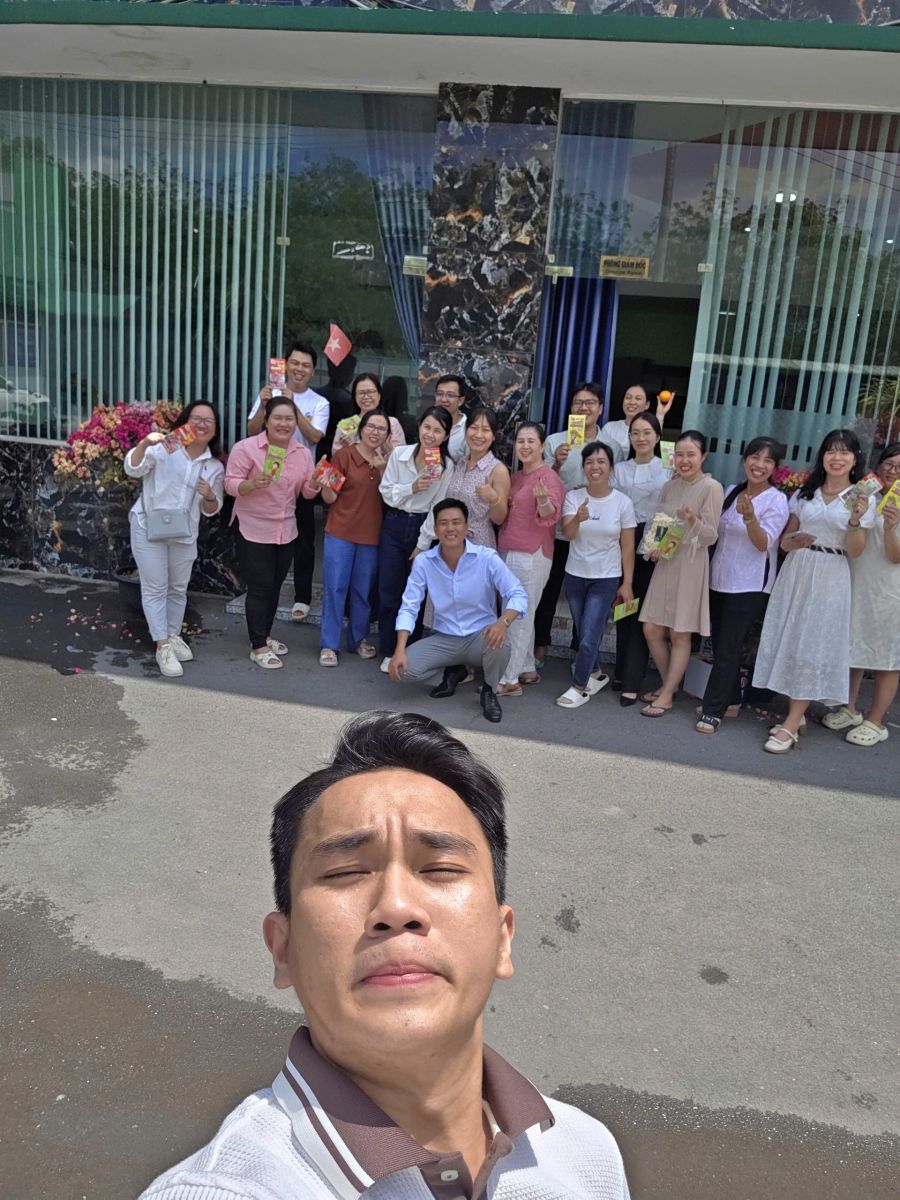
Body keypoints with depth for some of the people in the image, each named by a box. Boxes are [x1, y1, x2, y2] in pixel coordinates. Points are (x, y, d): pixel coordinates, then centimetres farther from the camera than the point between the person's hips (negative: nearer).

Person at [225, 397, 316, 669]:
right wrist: (254, 483, -33)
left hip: (286, 531, 5)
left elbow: (306, 491, 7)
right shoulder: (246, 448, -13)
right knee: (259, 588, -2)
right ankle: (258, 647, 7)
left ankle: (265, 636, 32)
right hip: (253, 530, -5)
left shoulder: (303, 453, 2)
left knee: (274, 586, 15)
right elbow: (231, 484, -14)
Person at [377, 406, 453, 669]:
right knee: (388, 592, 3)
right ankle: (388, 651, 18)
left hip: (424, 529, -1)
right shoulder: (399, 454, -3)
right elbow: (386, 492, -2)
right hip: (394, 526, 1)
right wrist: (412, 488, -18)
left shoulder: (447, 466, -7)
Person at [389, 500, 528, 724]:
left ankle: (489, 691, -2)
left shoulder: (487, 558, -15)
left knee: (500, 644, -36)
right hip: (444, 639, 2)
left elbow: (518, 595, -17)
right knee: (405, 667, -20)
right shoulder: (423, 562, -9)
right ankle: (454, 671, 12)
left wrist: (503, 622, -39)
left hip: (480, 637, -2)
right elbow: (409, 607, -7)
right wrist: (399, 651, -19)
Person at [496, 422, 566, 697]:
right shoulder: (515, 477, 15)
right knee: (520, 616, 15)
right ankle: (527, 670, 26)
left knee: (519, 617, -6)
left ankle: (509, 680, 0)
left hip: (531, 557, -9)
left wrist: (543, 501, -45)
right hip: (508, 553, 9)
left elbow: (550, 516, -24)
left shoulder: (548, 476, -10)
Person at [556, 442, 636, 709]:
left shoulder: (622, 502, -7)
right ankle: (595, 675, 37)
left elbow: (627, 546, -3)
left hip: (606, 579, -2)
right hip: (575, 576, 3)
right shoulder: (573, 497, -5)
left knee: (589, 638, -8)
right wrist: (578, 519, -40)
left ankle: (580, 687, 10)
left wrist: (627, 583, -3)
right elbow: (568, 534, -18)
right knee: (585, 635, 15)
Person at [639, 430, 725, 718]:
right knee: (651, 630, 7)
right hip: (665, 562, 6)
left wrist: (692, 521, -31)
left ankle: (667, 695, 12)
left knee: (680, 635, 2)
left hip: (691, 565, -6)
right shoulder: (670, 486, 10)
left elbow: (711, 535, -12)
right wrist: (654, 546, -2)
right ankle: (668, 683, 26)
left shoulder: (712, 488, -9)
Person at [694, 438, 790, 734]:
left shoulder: (776, 500, -8)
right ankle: (730, 700, 26)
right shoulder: (731, 492, 10)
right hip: (719, 581, 6)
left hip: (750, 587, -6)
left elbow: (764, 543, -16)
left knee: (728, 649, -6)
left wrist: (750, 518, -32)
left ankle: (713, 710, 1)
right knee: (721, 645, 12)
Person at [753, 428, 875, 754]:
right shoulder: (805, 493, 9)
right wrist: (793, 541, -12)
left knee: (813, 646, -3)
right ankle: (796, 714, 19)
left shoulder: (863, 499, 0)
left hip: (829, 579, -3)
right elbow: (785, 539, 10)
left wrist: (856, 520, -20)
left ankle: (790, 726, -1)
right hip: (796, 572, 4)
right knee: (789, 640, 4)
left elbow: (855, 551, -3)